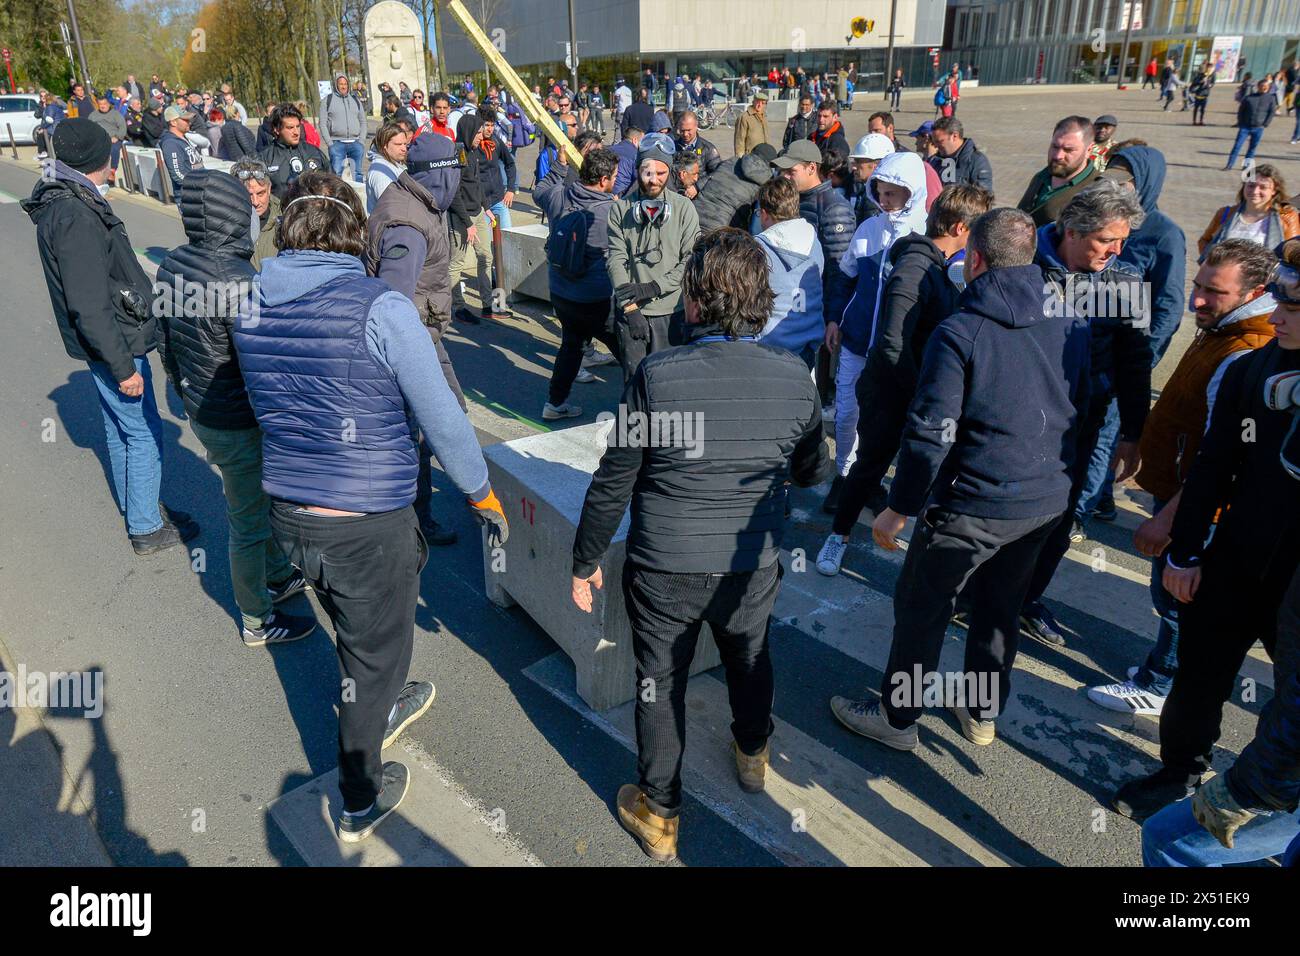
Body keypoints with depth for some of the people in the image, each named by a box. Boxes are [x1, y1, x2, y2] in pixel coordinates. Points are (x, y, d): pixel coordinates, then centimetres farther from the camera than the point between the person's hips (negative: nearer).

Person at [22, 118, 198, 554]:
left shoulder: (65, 201, 8)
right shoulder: (75, 216, -24)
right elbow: (89, 307, -25)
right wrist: (123, 367, -21)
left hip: (111, 340, 10)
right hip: (114, 343, -10)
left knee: (119, 428, 20)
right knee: (144, 434, 1)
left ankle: (136, 508, 36)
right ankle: (146, 529, 13)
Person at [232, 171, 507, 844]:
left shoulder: (252, 304, 0)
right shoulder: (380, 307, -18)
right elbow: (441, 418, -14)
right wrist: (483, 495, 0)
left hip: (287, 514, 6)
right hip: (367, 527, -6)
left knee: (356, 632, 31)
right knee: (374, 657, 16)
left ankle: (378, 712, 59)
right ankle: (361, 803, 36)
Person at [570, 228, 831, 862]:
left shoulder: (656, 377, -20)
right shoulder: (795, 378, -11)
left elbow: (612, 485, -14)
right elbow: (811, 473, 5)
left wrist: (585, 562, 1)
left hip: (663, 570, -3)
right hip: (753, 567, 3)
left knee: (661, 685, 17)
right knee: (750, 659, 30)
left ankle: (658, 816, 34)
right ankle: (752, 756, 57)